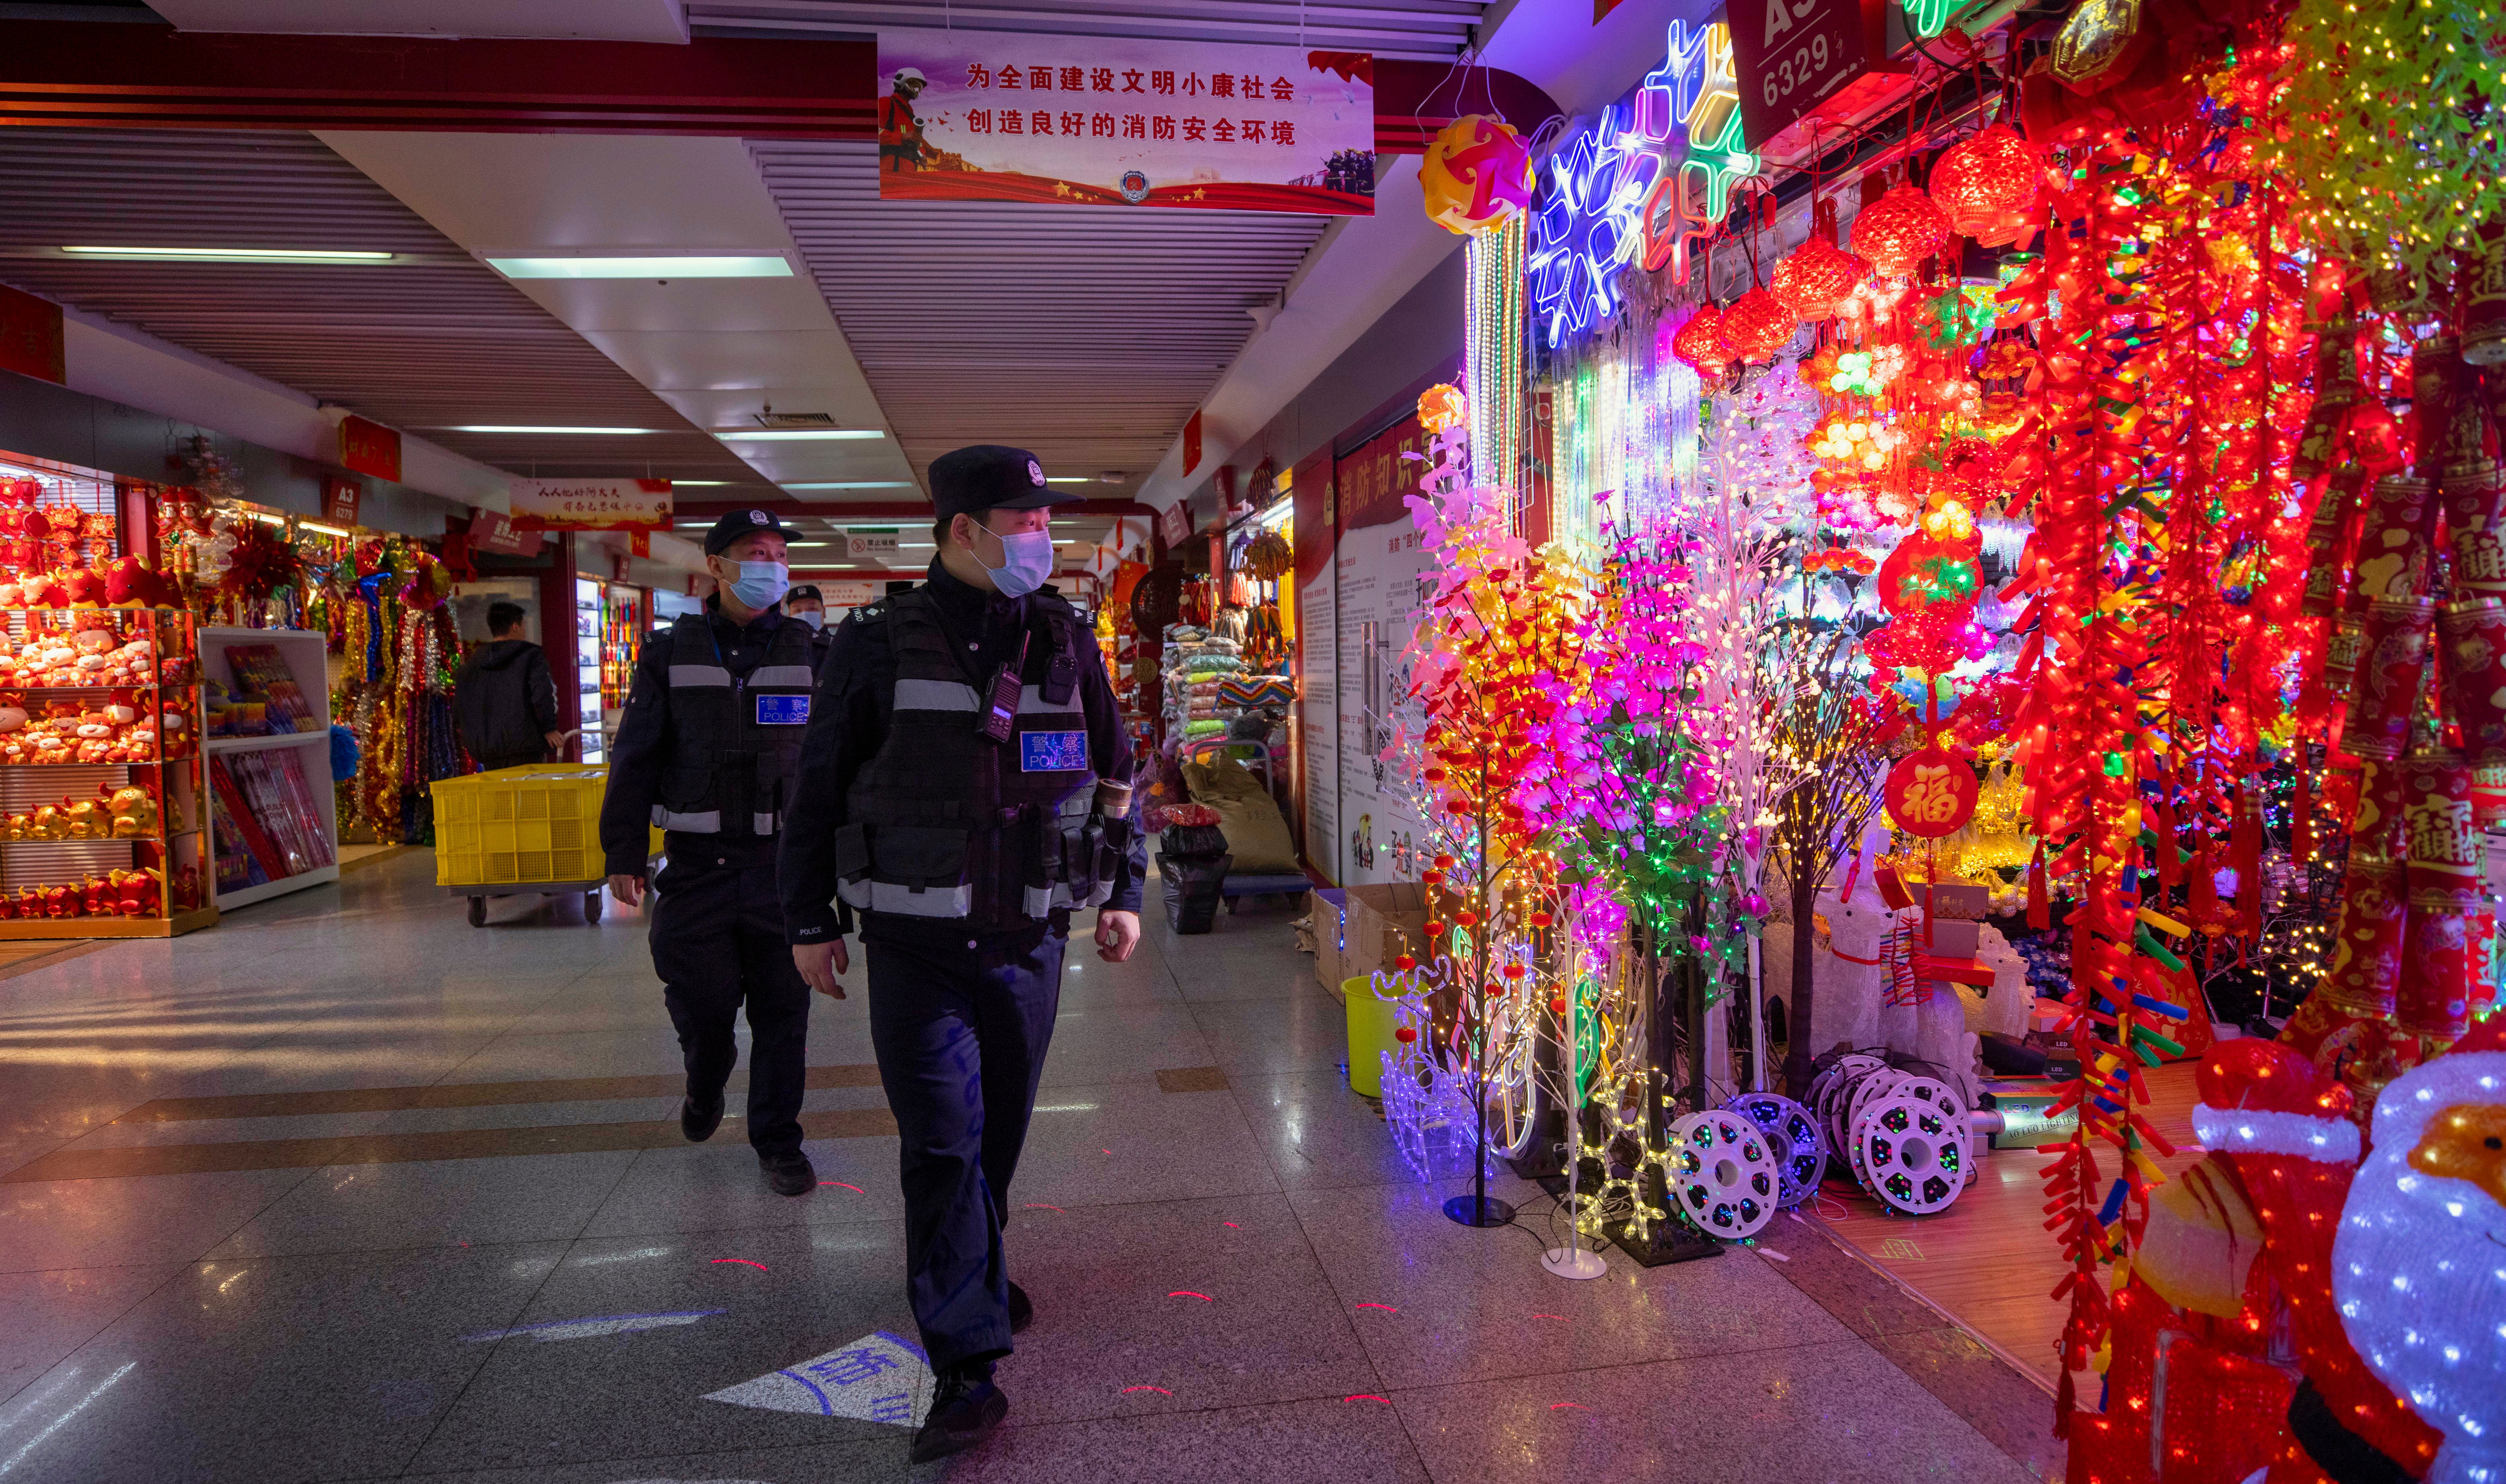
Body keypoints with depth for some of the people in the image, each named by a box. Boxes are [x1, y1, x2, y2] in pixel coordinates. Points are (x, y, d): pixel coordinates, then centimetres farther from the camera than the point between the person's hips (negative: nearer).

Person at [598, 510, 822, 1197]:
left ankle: (777, 1140, 20)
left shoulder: (809, 652, 5)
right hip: (697, 864, 0)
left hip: (785, 864, 0)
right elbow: (635, 759, 5)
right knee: (701, 999, 5)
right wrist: (623, 854, 1)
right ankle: (704, 1090, 38)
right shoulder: (670, 654, 5)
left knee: (782, 1009, 5)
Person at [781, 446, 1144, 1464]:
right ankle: (967, 1368, 7)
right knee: (942, 1147, -3)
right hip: (916, 949, -3)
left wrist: (1124, 892, 8)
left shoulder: (1066, 642, 4)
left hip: (1029, 943, 3)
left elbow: (1113, 775, 12)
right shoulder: (880, 645, -5)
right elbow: (818, 789, 1)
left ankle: (971, 1273, 43)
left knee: (1000, 1132, 17)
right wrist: (812, 921, 2)